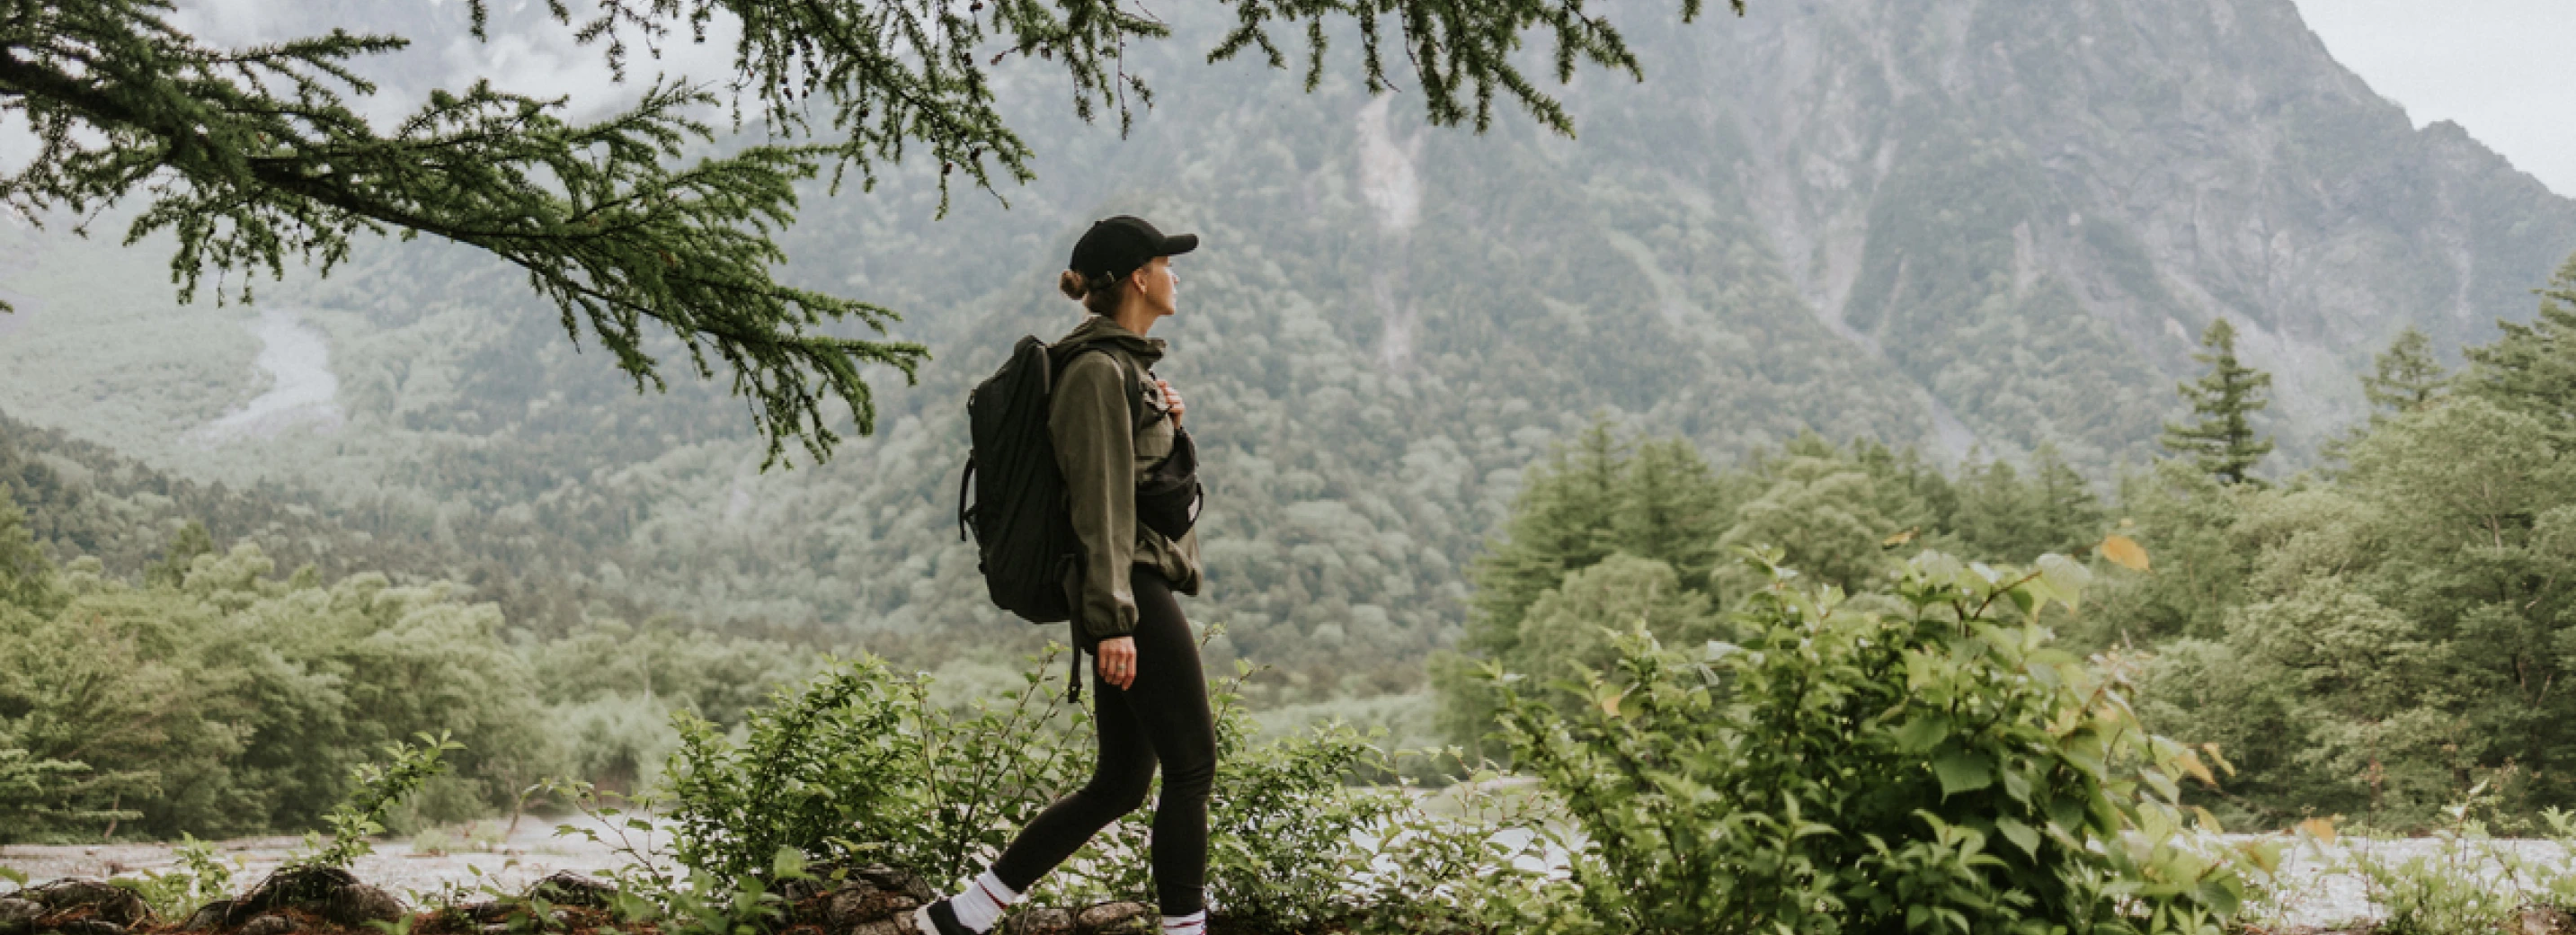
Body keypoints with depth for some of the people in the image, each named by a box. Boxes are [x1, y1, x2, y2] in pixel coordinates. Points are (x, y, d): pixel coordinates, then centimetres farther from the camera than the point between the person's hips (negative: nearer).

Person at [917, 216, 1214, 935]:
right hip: (1130, 590, -10)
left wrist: (1168, 424, 8)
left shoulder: (1125, 365, 19)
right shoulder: (1099, 371, -12)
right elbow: (1100, 504, -18)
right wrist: (1114, 619, -21)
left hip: (1135, 592, 10)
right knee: (1192, 767, -4)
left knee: (1120, 782, 11)